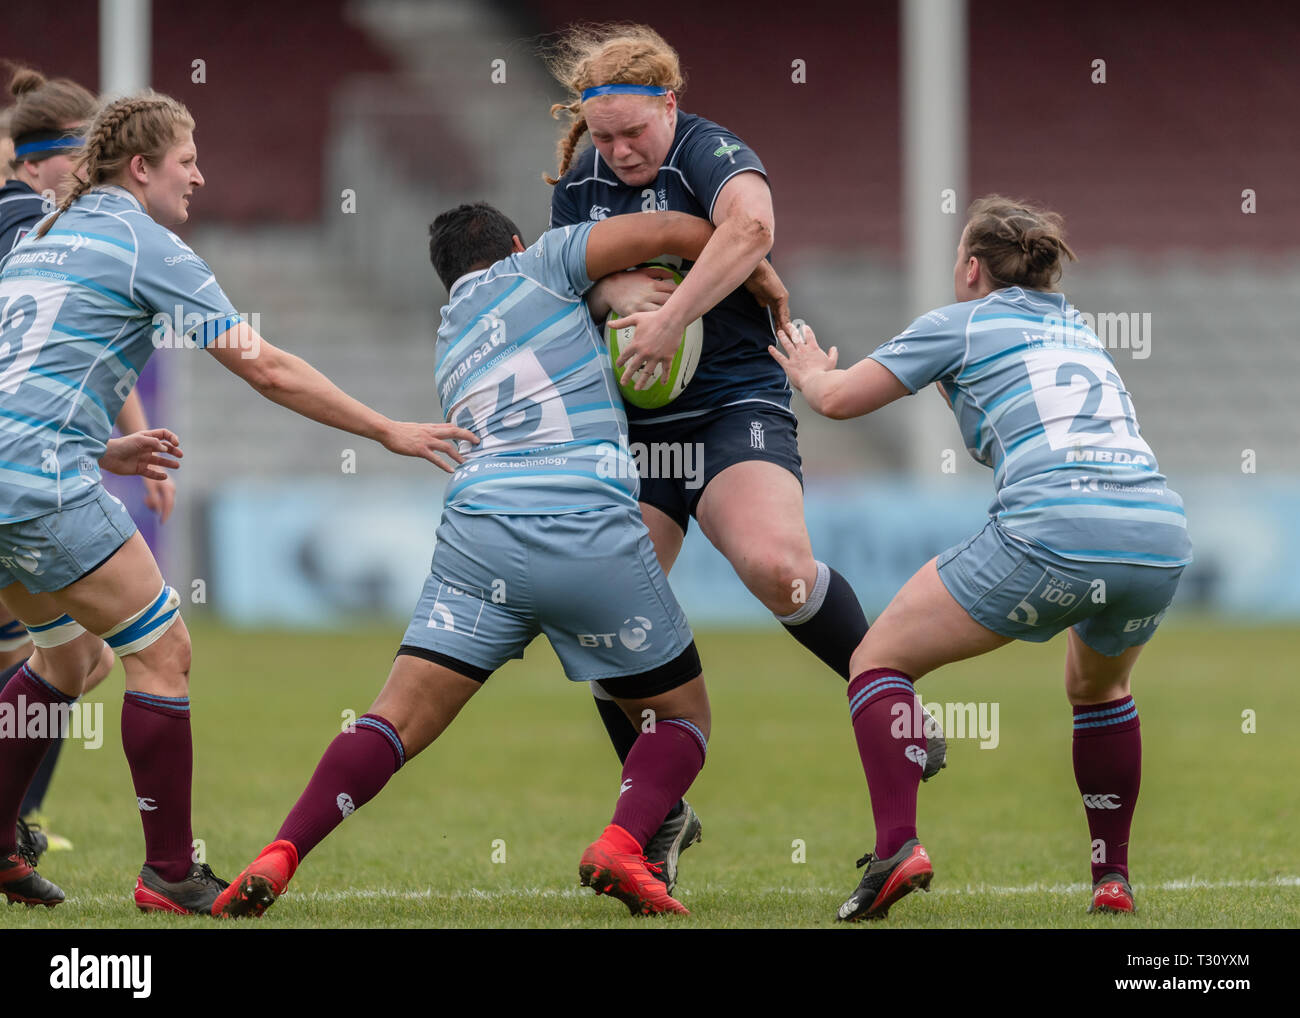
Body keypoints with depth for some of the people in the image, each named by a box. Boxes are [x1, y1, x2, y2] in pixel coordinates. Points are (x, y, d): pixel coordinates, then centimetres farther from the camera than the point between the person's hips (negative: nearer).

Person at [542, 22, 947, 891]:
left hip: (734, 403, -6)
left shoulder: (709, 153, -12)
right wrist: (612, 290, -15)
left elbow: (751, 221, -33)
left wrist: (671, 318, -37)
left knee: (776, 565, -32)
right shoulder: (581, 178, 10)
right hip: (630, 422, 6)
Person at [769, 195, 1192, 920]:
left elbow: (836, 398, 17)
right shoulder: (1080, 330, 30)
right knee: (1100, 686, 35)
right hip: (1164, 535, 6)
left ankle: (898, 844, -12)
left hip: (1054, 528, -6)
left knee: (881, 660, 8)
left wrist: (809, 371, 40)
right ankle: (1113, 879, 27)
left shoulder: (961, 324, 13)